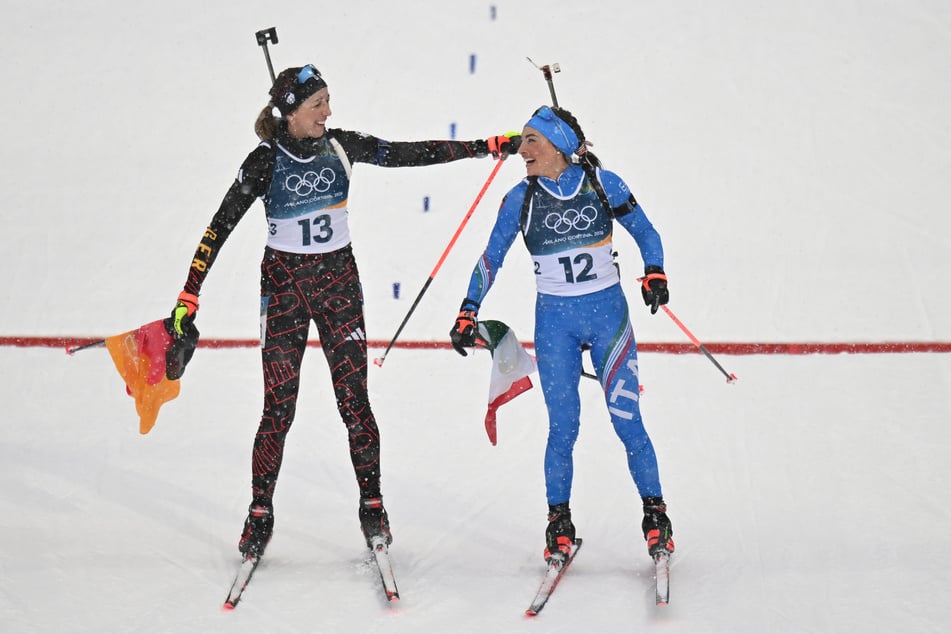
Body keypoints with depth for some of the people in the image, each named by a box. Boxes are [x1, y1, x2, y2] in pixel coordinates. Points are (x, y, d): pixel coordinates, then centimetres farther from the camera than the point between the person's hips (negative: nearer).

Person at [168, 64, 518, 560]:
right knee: (279, 408, -2)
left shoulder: (341, 146, -2)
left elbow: (412, 154, 3)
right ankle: (260, 515, 11)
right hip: (284, 283, -2)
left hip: (338, 281, 2)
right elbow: (221, 226, -10)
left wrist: (487, 147, 0)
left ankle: (372, 506, 10)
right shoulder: (266, 162, -11)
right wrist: (189, 296, -16)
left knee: (354, 399, -2)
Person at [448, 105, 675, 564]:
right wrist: (468, 312, 2)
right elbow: (492, 257, 7)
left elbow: (645, 233, 6)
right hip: (554, 321, 1)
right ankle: (559, 524, 12)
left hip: (608, 311, -1)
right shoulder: (522, 198, -1)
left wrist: (654, 274, -11)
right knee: (563, 426, -1)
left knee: (627, 421, -3)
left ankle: (656, 516, 9)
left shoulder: (603, 183, -4)